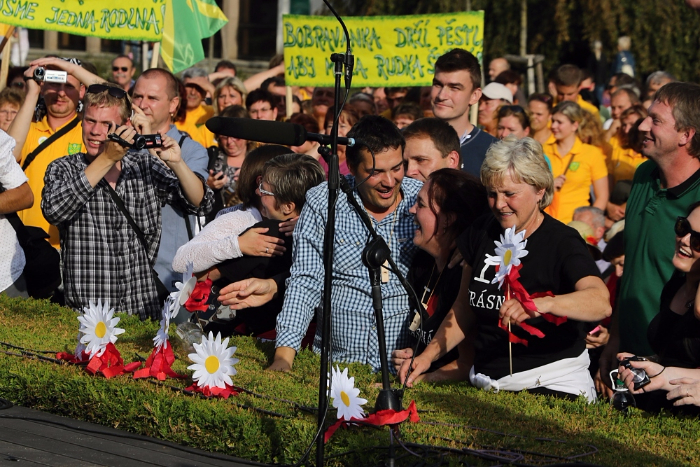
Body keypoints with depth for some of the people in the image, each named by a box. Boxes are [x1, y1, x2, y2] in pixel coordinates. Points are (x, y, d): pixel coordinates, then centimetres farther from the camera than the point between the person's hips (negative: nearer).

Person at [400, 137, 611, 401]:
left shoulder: (562, 243, -9)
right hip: (487, 385, 5)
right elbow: (464, 308, 22)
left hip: (553, 388, -5)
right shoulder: (481, 233, 10)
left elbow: (601, 303, -28)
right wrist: (428, 355, 8)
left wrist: (543, 304, -45)